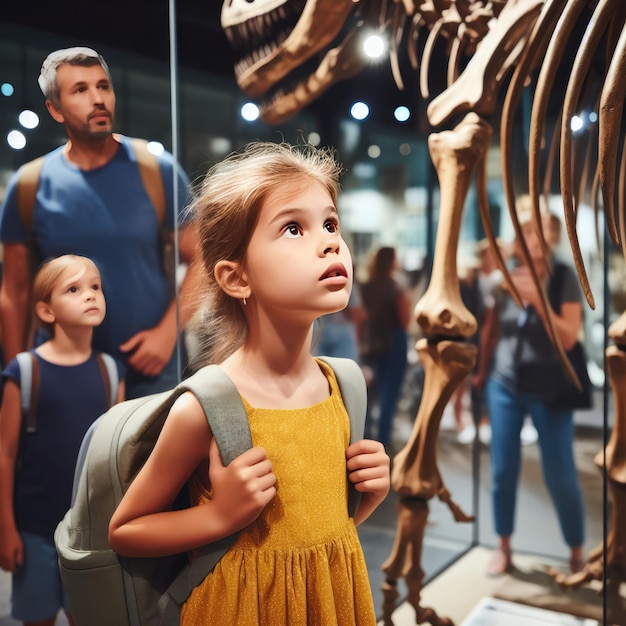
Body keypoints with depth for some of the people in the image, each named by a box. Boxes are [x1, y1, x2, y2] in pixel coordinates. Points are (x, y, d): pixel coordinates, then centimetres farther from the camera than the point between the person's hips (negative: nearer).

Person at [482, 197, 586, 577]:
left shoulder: (564, 277, -9)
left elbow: (568, 338, -16)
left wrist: (537, 299, -25)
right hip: (504, 386, 3)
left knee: (561, 477, 2)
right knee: (503, 471, 7)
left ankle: (577, 553, 21)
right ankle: (504, 548, 24)